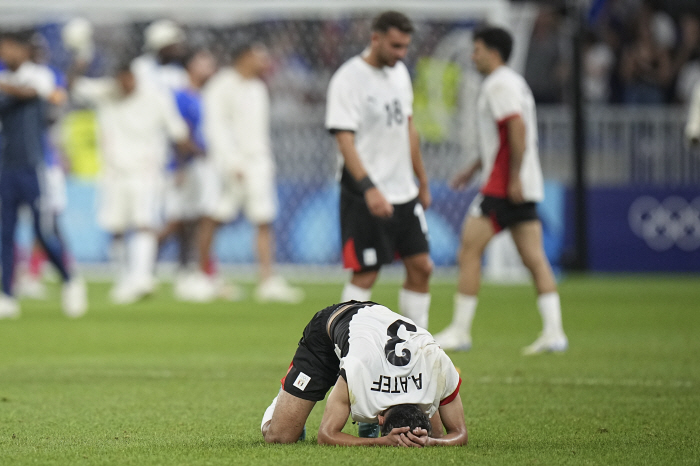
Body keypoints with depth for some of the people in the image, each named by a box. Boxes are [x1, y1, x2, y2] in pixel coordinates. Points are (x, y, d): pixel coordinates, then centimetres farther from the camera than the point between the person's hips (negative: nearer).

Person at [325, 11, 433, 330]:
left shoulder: (399, 73, 10)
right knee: (365, 275, -6)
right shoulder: (348, 79, -14)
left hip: (404, 193, 8)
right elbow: (345, 140, -20)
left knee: (421, 267, 6)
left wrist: (422, 183, 22)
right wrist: (369, 189, -31)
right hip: (366, 198, -8)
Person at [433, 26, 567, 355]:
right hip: (525, 189, 10)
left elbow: (518, 128, -22)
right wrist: (475, 169, 29)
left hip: (502, 187, -10)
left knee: (469, 251, -5)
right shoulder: (514, 82, 21)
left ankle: (460, 331, -2)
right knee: (534, 258, 3)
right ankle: (553, 333, -4)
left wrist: (514, 178, -23)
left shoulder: (499, 84, -10)